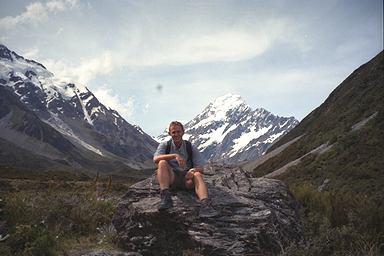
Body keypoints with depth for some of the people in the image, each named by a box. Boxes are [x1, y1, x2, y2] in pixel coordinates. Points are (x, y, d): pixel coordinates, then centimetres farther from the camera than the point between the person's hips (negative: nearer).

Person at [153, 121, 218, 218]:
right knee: (162, 162, -27)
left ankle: (205, 205, -56)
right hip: (170, 178, 0)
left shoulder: (191, 148, 9)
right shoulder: (164, 145, 8)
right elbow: (156, 159, -14)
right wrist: (174, 155, -27)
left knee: (197, 174, -31)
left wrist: (193, 170, -22)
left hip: (186, 180, 1)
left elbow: (200, 168, 3)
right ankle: (165, 198, -41)